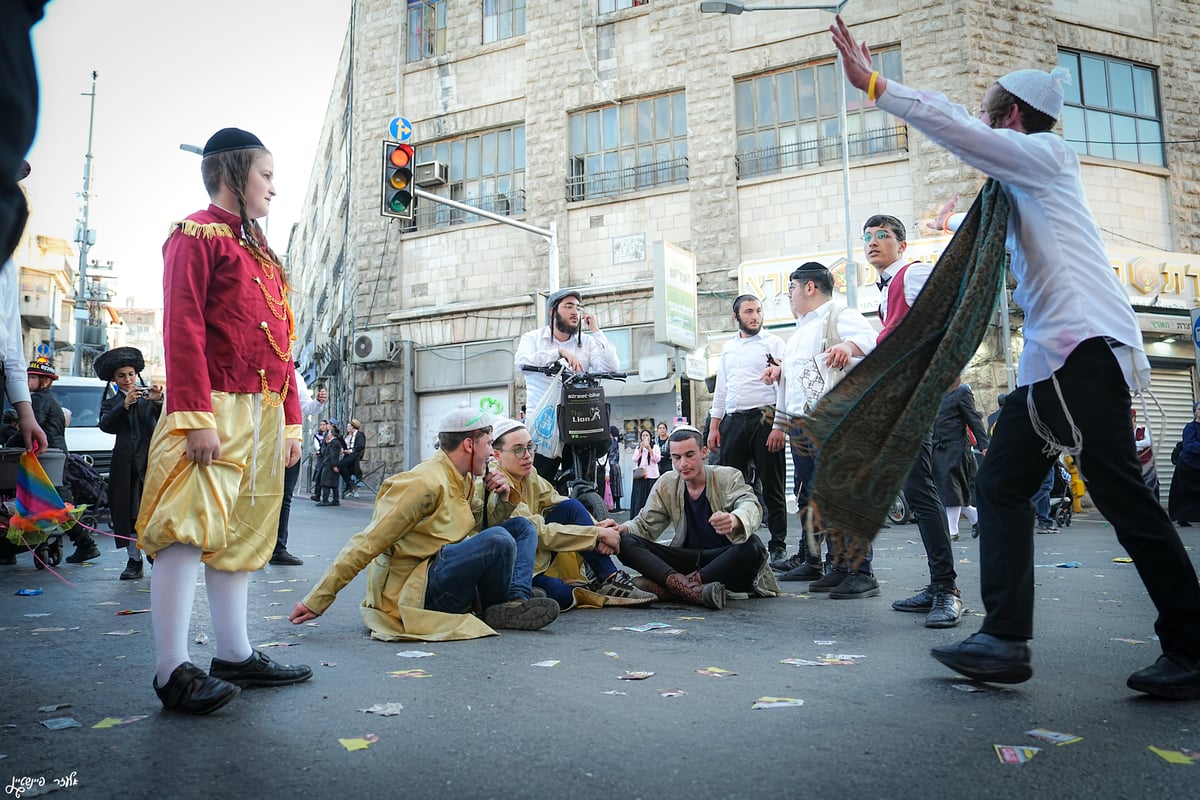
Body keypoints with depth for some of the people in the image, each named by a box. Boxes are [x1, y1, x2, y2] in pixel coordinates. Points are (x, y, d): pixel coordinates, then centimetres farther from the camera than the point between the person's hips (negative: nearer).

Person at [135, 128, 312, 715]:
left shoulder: (262, 254, 23)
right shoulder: (196, 235, -1)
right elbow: (182, 329, -11)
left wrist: (291, 421, 16)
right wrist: (196, 415, -20)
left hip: (263, 415, 9)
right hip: (215, 411, -8)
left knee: (242, 533, 10)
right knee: (190, 529, -9)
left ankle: (235, 655, 17)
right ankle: (172, 671, -3)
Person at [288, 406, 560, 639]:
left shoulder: (464, 480, 9)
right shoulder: (426, 483, -19)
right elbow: (367, 543, -19)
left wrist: (501, 495, -3)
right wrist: (317, 601, -18)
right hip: (415, 591, -9)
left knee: (522, 526, 6)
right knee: (498, 540, -29)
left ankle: (517, 599, -15)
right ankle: (499, 610, -1)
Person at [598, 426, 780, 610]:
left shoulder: (728, 477, -4)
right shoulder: (666, 485, 8)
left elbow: (750, 506, -23)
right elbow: (645, 524, 8)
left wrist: (734, 520, -49)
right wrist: (621, 529, -17)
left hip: (725, 560, -3)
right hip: (688, 559, 3)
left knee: (752, 545, -37)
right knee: (626, 542, -17)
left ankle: (670, 586, -36)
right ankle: (691, 589, -43)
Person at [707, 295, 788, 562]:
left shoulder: (773, 343, 2)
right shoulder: (728, 348, 18)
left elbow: (783, 386, -5)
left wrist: (779, 426, -14)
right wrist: (714, 426, 13)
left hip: (764, 418, -4)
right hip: (733, 421, 5)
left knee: (772, 486, -1)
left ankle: (778, 545, 6)